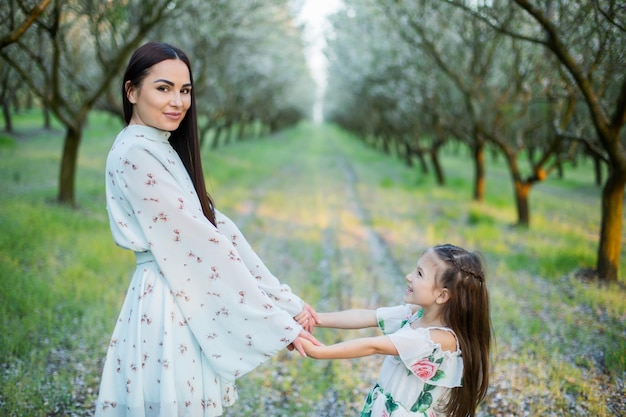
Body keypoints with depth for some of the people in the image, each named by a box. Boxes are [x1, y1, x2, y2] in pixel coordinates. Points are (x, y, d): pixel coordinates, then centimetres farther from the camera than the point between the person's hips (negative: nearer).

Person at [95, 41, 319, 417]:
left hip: (188, 304, 9)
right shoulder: (135, 155, -16)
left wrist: (288, 300, -2)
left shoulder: (166, 149, 11)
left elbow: (219, 229, 5)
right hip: (167, 310, -9)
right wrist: (280, 323, -18)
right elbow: (200, 244, -20)